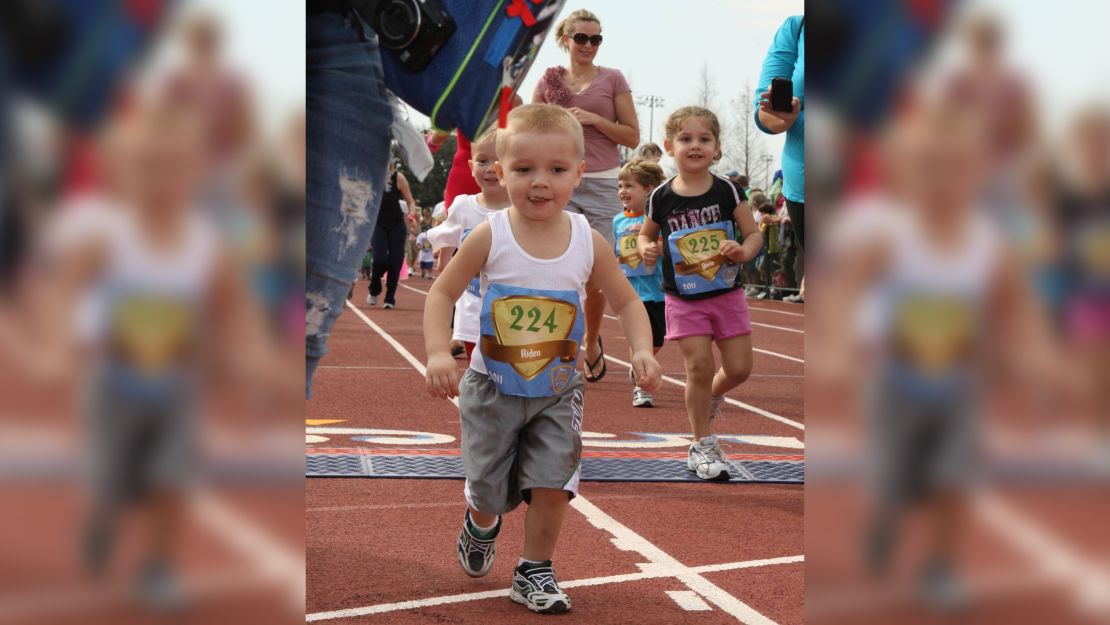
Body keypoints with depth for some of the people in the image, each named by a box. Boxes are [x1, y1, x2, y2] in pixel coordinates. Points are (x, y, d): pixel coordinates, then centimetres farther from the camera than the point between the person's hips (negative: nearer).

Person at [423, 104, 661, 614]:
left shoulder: (588, 242, -10)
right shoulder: (489, 237, -15)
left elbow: (626, 302, 1)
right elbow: (442, 293, -7)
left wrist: (641, 350, -16)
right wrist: (438, 353, -21)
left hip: (557, 391, 1)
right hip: (492, 387, -1)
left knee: (552, 485, -8)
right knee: (488, 490, 9)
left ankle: (534, 572, 16)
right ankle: (481, 524, 46)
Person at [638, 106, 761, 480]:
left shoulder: (727, 192, -7)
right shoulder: (661, 198, -6)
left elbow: (754, 233, -2)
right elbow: (646, 233, 10)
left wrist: (743, 251, -23)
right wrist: (647, 249, -12)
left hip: (727, 294, 1)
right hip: (684, 300, -1)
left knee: (739, 368, 2)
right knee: (699, 367, -7)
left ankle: (712, 396, 37)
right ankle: (702, 446, 7)